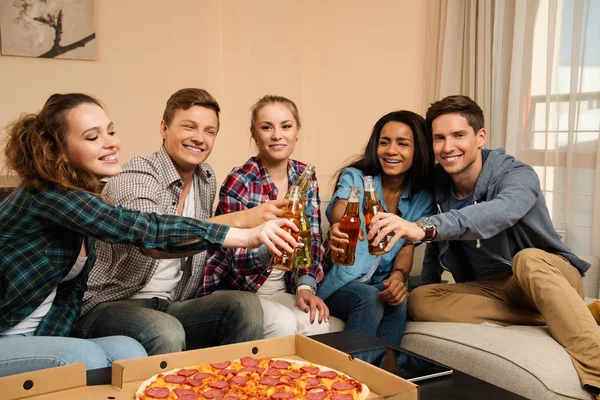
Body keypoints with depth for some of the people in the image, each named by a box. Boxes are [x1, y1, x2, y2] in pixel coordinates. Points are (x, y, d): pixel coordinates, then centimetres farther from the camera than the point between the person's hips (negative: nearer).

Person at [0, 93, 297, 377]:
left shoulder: (79, 196, 4)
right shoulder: (44, 195, -23)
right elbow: (142, 228, -31)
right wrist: (246, 236, -32)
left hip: (41, 337, 7)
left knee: (126, 350, -17)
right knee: (88, 359, -28)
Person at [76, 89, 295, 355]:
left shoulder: (207, 180, 6)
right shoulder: (137, 174, -16)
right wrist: (239, 220, -41)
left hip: (172, 307, 6)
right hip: (108, 306, -6)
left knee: (245, 305, -17)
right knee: (166, 332, -35)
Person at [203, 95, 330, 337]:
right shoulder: (239, 183, -16)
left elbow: (312, 240, 4)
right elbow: (238, 259, -21)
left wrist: (305, 286, -13)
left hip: (282, 290, 4)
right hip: (234, 290, -4)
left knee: (317, 324, -23)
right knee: (283, 324, -29)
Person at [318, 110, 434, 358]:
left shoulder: (422, 198, 4)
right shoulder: (355, 177, -7)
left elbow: (408, 247, 1)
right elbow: (341, 210, -29)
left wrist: (399, 276, -23)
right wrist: (337, 228, -55)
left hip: (382, 284, 3)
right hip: (342, 281, -2)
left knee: (398, 302, -29)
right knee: (369, 298, -32)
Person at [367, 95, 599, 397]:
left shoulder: (517, 175, -20)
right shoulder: (437, 185, -2)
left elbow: (500, 212, -45)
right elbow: (436, 245, 13)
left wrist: (424, 228, -60)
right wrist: (427, 291, -2)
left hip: (549, 275, -5)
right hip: (489, 288, 6)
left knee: (527, 259, -39)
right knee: (419, 300, -22)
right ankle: (558, 319, -24)